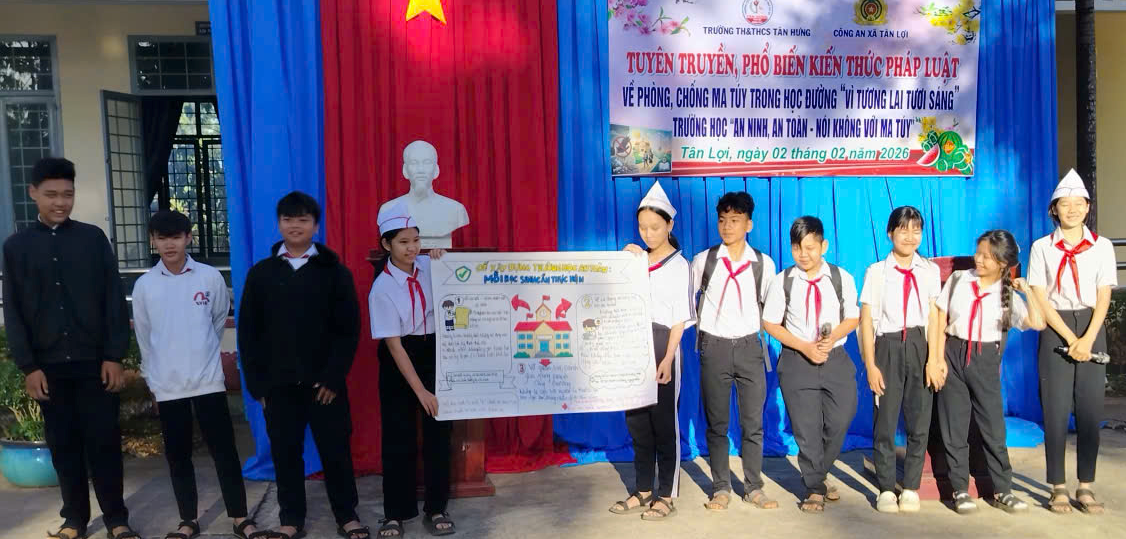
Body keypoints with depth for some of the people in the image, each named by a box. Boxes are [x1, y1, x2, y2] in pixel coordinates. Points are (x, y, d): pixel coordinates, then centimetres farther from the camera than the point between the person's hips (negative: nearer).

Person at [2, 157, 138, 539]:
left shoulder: (93, 238, 2)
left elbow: (114, 300, 0)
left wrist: (114, 356, -5)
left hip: (95, 361, -1)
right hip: (49, 366, 1)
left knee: (104, 442, 2)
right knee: (63, 445, 9)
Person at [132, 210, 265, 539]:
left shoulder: (211, 277, -4)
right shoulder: (144, 285, 0)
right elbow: (144, 337, 9)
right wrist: (152, 378, 13)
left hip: (208, 380, -1)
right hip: (167, 385, 1)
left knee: (224, 450, 1)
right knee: (178, 456, 10)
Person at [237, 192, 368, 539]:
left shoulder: (334, 271, 0)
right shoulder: (261, 273, 5)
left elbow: (348, 330, -4)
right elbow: (248, 332, 5)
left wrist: (334, 376, -11)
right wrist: (256, 383, 0)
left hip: (324, 381, -2)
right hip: (278, 383, 2)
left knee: (335, 450, 5)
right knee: (285, 452, 10)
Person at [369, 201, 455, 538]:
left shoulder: (429, 266, -4)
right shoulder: (382, 289, -15)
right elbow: (394, 345, -16)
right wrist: (421, 390, -19)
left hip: (435, 354, 3)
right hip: (399, 364, -3)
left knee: (438, 433, 7)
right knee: (398, 438, 4)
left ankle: (436, 509, 20)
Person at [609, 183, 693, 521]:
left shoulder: (678, 265, -1)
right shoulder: (637, 259, 12)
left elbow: (679, 319, -6)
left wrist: (668, 359, -15)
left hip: (662, 345, -5)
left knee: (664, 422, 1)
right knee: (636, 421, 8)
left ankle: (666, 497, 11)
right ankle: (643, 491, 20)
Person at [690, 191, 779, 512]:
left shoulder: (763, 263, 3)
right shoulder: (703, 261, 1)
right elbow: (686, 300, 10)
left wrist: (765, 325, 3)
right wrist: (703, 324, 4)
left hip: (749, 345, 1)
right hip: (714, 347, -1)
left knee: (753, 422, 4)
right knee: (716, 423, 4)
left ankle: (754, 488, 17)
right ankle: (721, 488, 15)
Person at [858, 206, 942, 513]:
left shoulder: (929, 271, 7)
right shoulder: (877, 271, 1)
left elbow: (934, 317, 3)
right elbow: (866, 321, 0)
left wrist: (933, 358, -5)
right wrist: (870, 365, -5)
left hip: (919, 347, 2)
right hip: (888, 347, -1)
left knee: (919, 422, 4)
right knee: (885, 422, 2)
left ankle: (911, 488, 18)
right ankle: (886, 489, 15)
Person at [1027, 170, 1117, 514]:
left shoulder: (1102, 247, 5)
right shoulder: (1042, 248, 1)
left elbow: (1103, 298, 0)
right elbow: (1040, 299, -4)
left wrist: (1087, 339, -12)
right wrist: (1070, 338, -11)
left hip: (1091, 329, 2)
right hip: (1055, 330, -1)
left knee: (1090, 410, 2)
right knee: (1056, 411, -1)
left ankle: (1086, 487, 12)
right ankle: (1058, 488, 7)